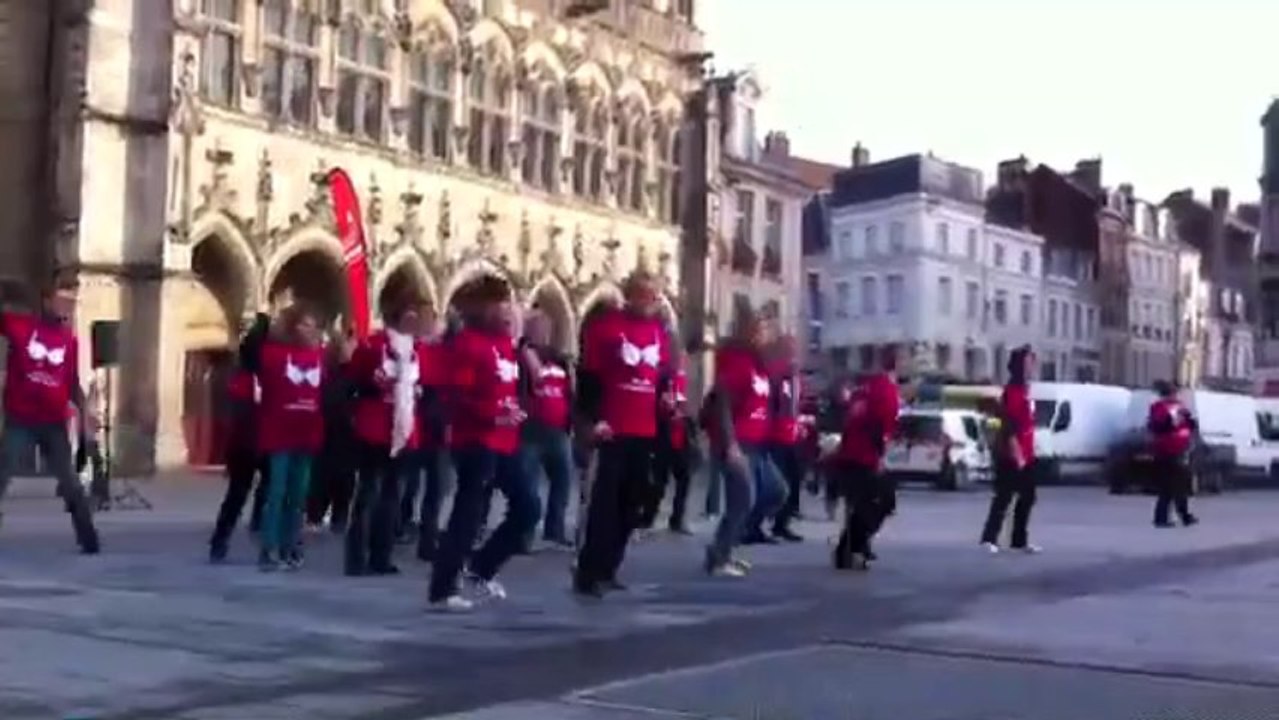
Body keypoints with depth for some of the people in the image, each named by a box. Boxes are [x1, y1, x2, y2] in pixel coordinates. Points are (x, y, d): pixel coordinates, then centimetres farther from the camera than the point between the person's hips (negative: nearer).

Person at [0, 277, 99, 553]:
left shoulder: (70, 340, 4)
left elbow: (73, 384, 8)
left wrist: (84, 412, -4)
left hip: (55, 424, 2)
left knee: (71, 484, 6)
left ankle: (90, 541, 14)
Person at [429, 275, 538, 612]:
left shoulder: (505, 340, 14)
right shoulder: (467, 342, -12)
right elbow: (456, 396, -17)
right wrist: (493, 415, -25)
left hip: (505, 441, 9)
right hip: (476, 441, -9)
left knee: (528, 506, 10)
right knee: (468, 513, -9)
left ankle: (481, 567, 23)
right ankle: (442, 590, -1)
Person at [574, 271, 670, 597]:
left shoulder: (658, 330, 13)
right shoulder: (606, 326, -6)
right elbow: (588, 376, -8)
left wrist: (667, 396, 3)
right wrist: (595, 418, -15)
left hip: (646, 430, 7)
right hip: (613, 429, -7)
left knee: (632, 502, 10)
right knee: (605, 499, -10)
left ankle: (607, 569, 19)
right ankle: (587, 573, -7)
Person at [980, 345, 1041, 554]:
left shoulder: (1025, 389, 14)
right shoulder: (1013, 391, -16)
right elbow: (1009, 428, -22)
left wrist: (1028, 451, 18)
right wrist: (1017, 455, -25)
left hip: (1025, 456, 10)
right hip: (1011, 456, -10)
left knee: (1027, 498, 14)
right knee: (1004, 497, -9)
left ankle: (1020, 540, 22)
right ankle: (989, 539, -8)